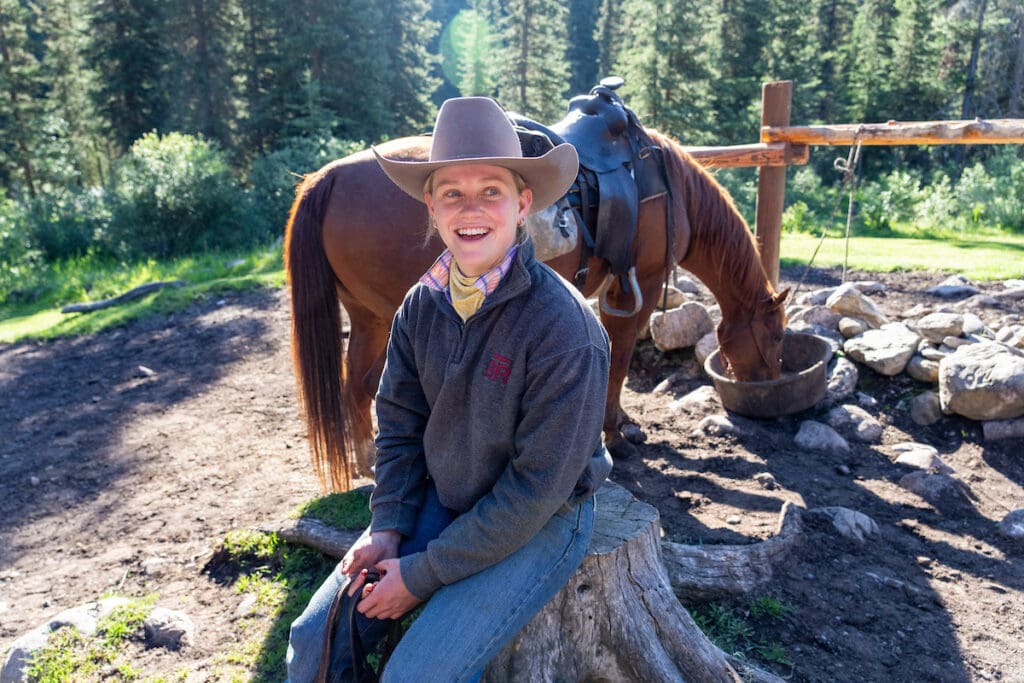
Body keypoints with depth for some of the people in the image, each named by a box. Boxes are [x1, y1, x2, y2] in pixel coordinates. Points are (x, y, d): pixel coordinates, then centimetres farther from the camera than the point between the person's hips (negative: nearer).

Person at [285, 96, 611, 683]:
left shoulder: (564, 327, -26)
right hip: (440, 502, 6)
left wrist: (423, 574, -18)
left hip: (538, 524, -5)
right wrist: (388, 528, -8)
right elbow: (399, 424, 4)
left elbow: (537, 488, -23)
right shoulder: (422, 306, -6)